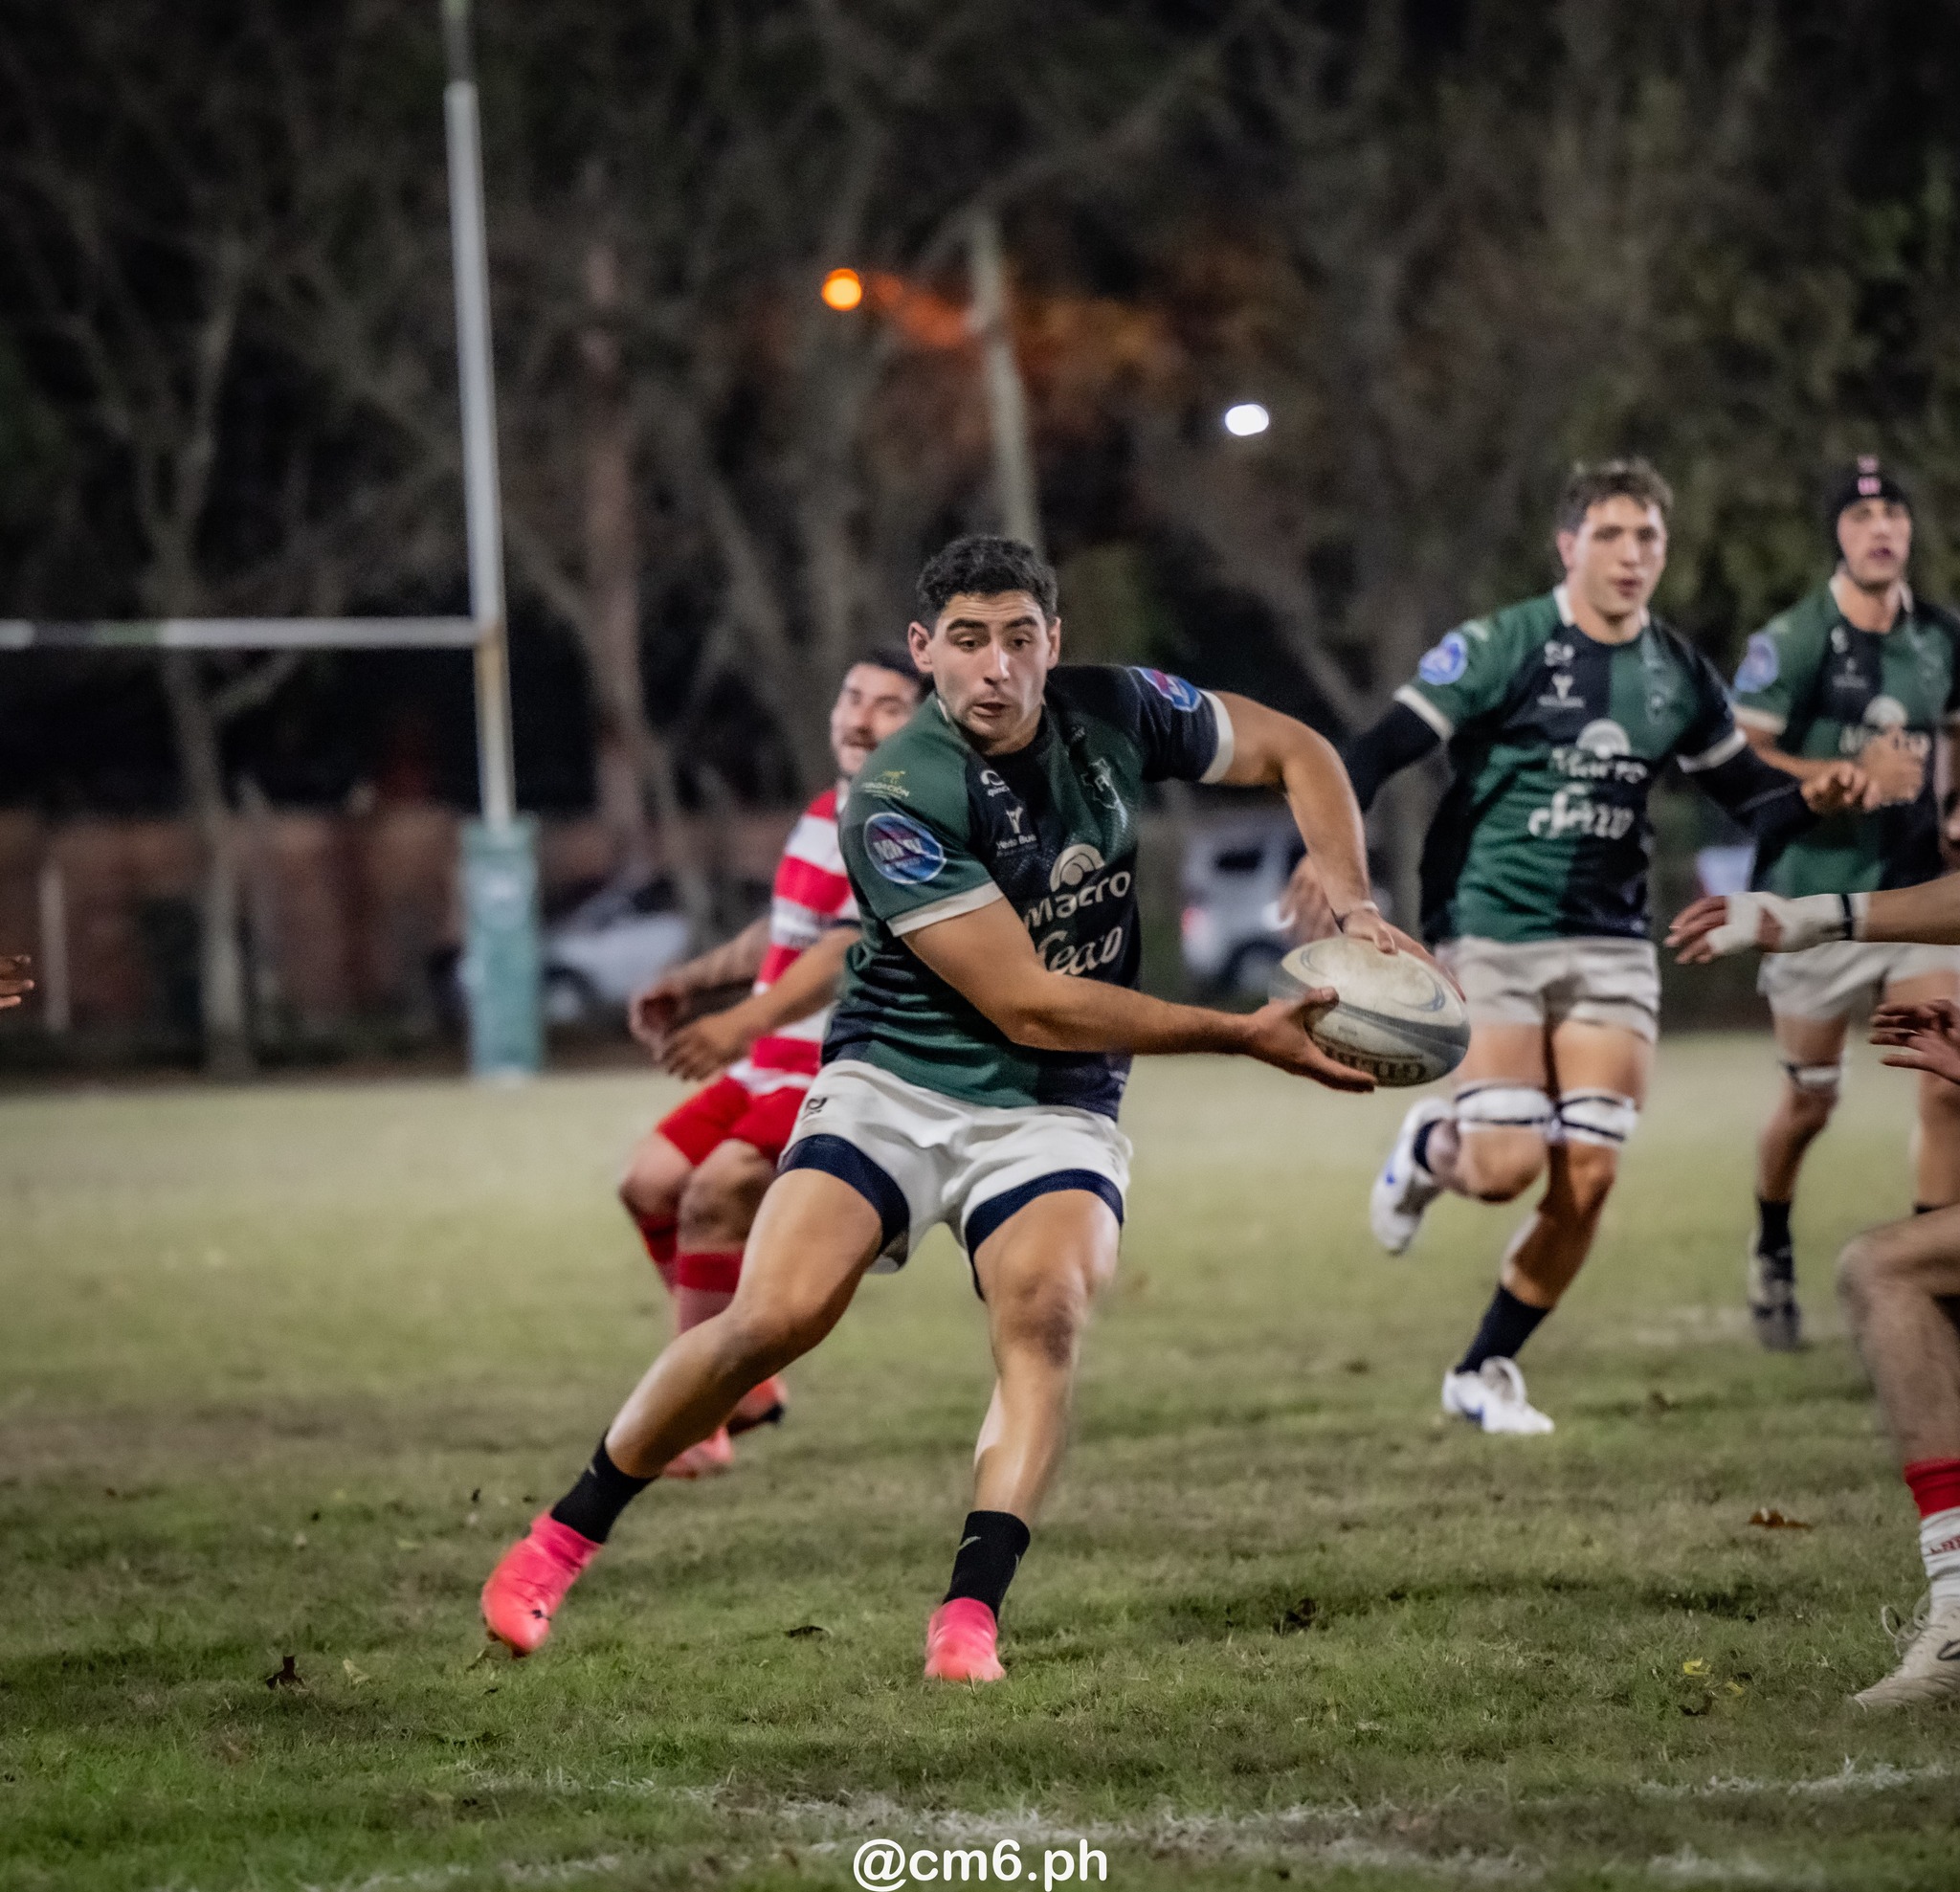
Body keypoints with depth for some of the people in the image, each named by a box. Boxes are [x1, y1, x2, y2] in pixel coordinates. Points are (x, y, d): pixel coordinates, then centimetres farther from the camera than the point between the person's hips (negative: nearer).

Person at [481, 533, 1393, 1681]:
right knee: (777, 1318, -19)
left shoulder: (1115, 715, -6)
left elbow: (1297, 754, 12)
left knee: (1048, 1305, -27)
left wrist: (1353, 907, -5)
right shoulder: (897, 799, -21)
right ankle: (563, 1540, 2)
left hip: (1058, 1108, 3)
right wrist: (1242, 1035, -19)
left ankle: (971, 1618, -28)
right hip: (897, 1080, -3)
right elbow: (1027, 1005, -21)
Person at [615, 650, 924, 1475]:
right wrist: (690, 981, 29)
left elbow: (848, 952, -33)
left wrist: (743, 1023, -45)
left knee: (713, 1197, -24)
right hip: (771, 1071, 10)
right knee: (649, 1182, 5)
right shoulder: (828, 814, 14)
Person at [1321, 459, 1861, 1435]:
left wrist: (1811, 795, -2)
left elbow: (1745, 791, 19)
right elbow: (1382, 748, -13)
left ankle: (1485, 1371, 15)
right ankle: (1428, 1147, 24)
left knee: (1587, 1180, -4)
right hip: (1490, 935, -5)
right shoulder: (1503, 646, -8)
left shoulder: (1678, 674, 8)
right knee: (1506, 1167, -14)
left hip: (1611, 947, 5)